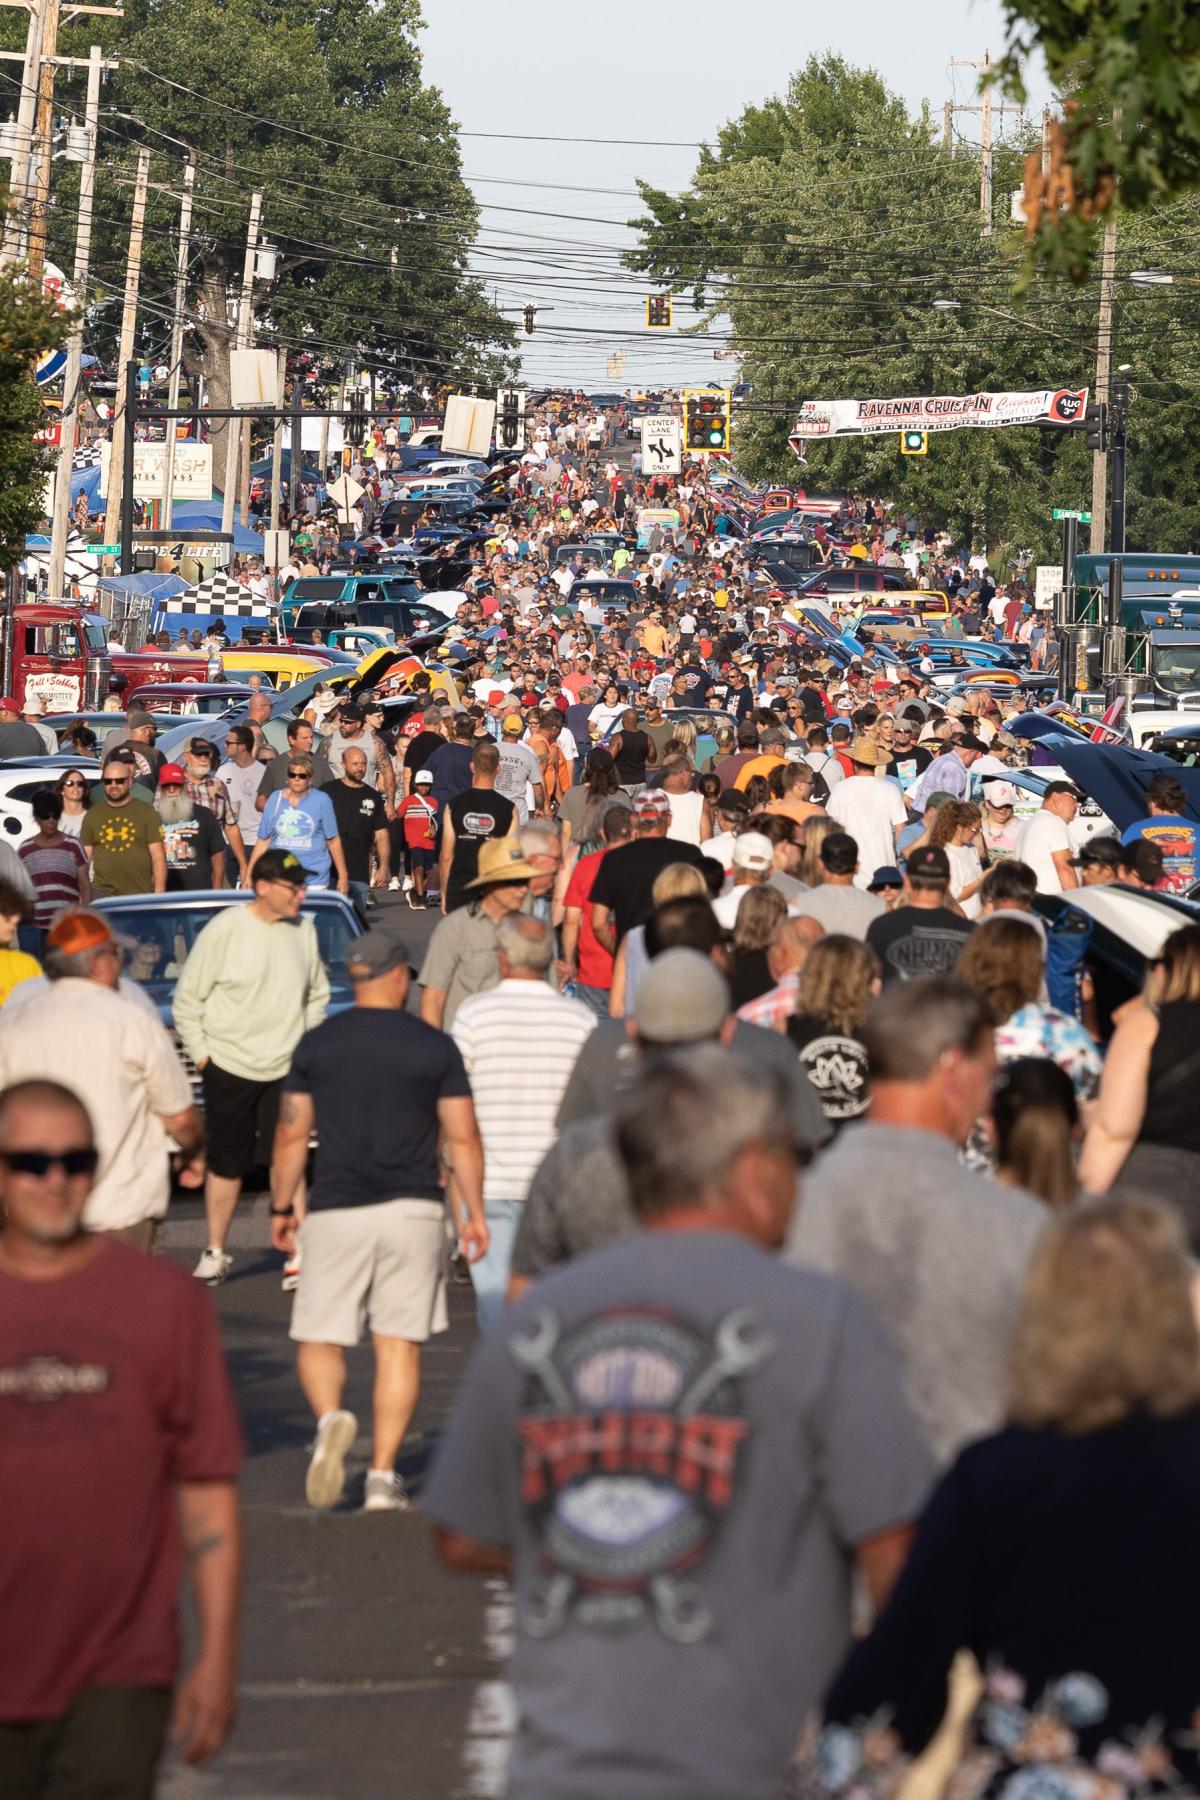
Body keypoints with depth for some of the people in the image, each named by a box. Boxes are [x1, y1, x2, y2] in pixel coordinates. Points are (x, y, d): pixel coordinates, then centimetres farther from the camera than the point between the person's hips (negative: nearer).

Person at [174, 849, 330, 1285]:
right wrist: (200, 1052, -5)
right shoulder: (225, 930, -10)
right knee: (226, 1166, 5)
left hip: (287, 1070, 3)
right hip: (229, 1068, -3)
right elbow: (187, 999, -3)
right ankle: (214, 1253, 16)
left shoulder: (303, 931, 2)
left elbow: (317, 993, 16)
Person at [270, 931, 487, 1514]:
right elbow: (463, 1138, 1)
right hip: (412, 1208, 0)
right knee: (399, 1345, 6)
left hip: (336, 1209, 0)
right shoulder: (435, 1047, 1)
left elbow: (291, 1136, 4)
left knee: (319, 1340, 6)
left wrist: (282, 1206, 15)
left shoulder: (316, 1044, 2)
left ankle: (330, 1418, -24)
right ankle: (383, 1475, 3)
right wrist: (474, 1212, 10)